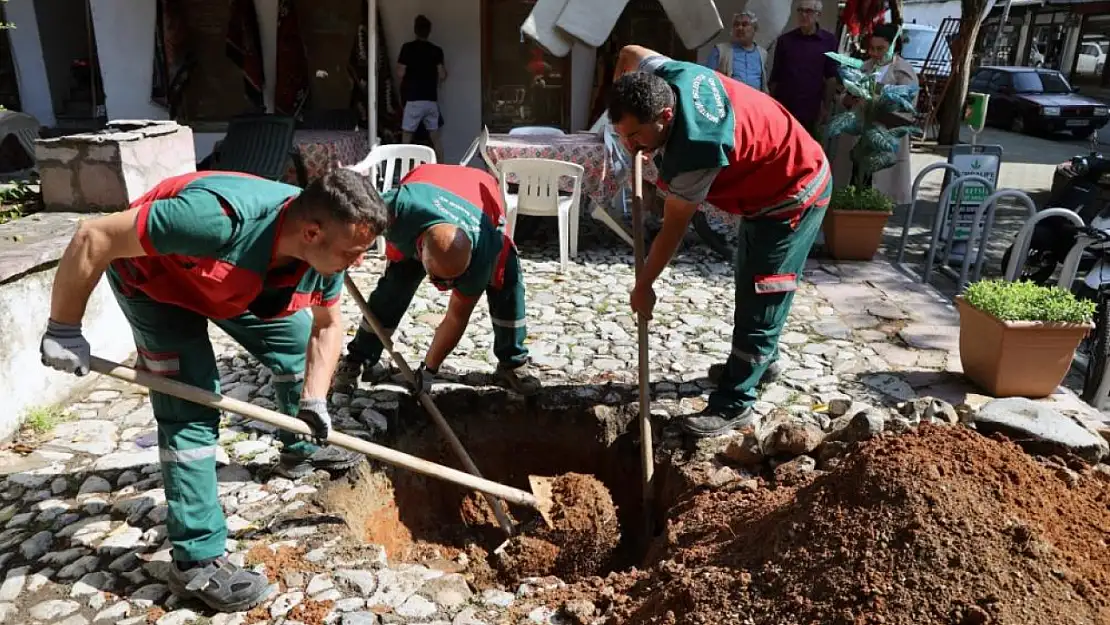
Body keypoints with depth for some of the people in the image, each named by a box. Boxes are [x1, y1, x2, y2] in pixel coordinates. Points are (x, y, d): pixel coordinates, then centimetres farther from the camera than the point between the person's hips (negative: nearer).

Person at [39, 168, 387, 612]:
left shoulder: (324, 252, -23)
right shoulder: (221, 218, -45)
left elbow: (327, 326, -4)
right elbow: (94, 238, -35)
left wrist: (314, 398, -16)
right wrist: (64, 329, -25)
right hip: (153, 274, -6)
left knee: (296, 340, 12)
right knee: (190, 411, -14)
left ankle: (299, 449, 36)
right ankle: (197, 561, -6)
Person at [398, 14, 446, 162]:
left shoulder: (408, 47, -4)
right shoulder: (436, 50, 5)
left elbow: (400, 74, -6)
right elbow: (442, 75, 1)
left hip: (413, 99, -3)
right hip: (431, 99, 4)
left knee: (407, 137, 3)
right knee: (435, 137, 9)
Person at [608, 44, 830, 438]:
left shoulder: (693, 154, -39)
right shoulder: (666, 76, -16)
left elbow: (673, 230, -25)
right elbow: (630, 53, 8)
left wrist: (643, 286, -12)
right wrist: (623, 109, 1)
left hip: (794, 196, -10)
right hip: (770, 180, 10)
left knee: (759, 301, -7)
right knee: (750, 284, 22)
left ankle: (733, 405, 2)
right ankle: (758, 360, 41)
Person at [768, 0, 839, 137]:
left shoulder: (828, 40, 2)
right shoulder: (785, 40, 6)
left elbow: (831, 77, 2)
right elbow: (775, 77, 9)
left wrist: (826, 107, -4)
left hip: (811, 111, -1)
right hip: (783, 109, 1)